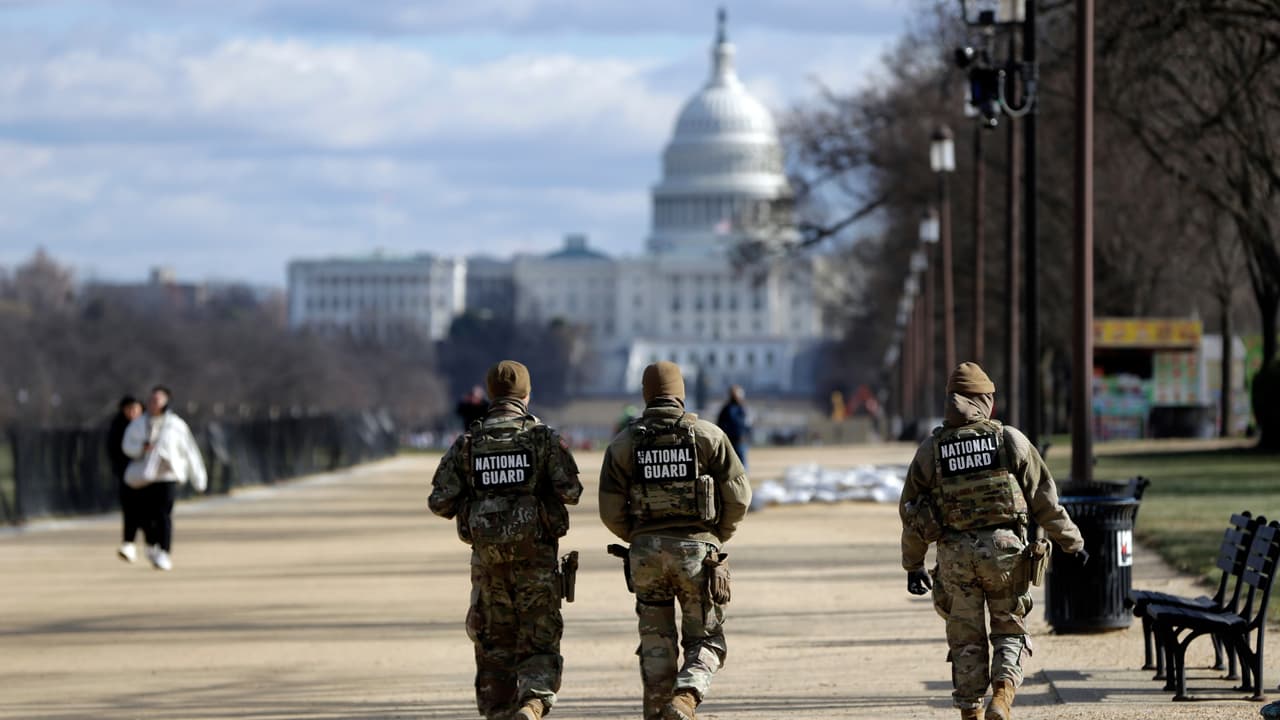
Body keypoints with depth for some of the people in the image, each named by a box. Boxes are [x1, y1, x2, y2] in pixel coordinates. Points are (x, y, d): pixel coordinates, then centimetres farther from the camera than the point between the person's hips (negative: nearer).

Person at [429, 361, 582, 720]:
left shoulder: (467, 443, 2)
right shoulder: (544, 437, -5)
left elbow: (439, 501, -2)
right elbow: (571, 492, -11)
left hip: (488, 557, 2)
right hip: (535, 556, -2)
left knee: (494, 649, 13)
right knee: (539, 647, 2)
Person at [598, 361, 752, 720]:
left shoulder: (624, 443, 2)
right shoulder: (708, 435, -1)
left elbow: (611, 511, 0)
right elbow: (738, 495, -2)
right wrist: (719, 536, 15)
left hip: (646, 552, 2)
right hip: (698, 550, -2)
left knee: (656, 644, 15)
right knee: (705, 641, 7)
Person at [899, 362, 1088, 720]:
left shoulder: (930, 449, 4)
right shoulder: (1010, 440, -1)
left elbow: (911, 512, 9)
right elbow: (1044, 499, 2)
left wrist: (913, 566, 18)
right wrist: (1072, 542, 12)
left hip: (955, 554, 1)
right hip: (1004, 549, -1)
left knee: (966, 640, 11)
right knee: (1009, 630, 10)